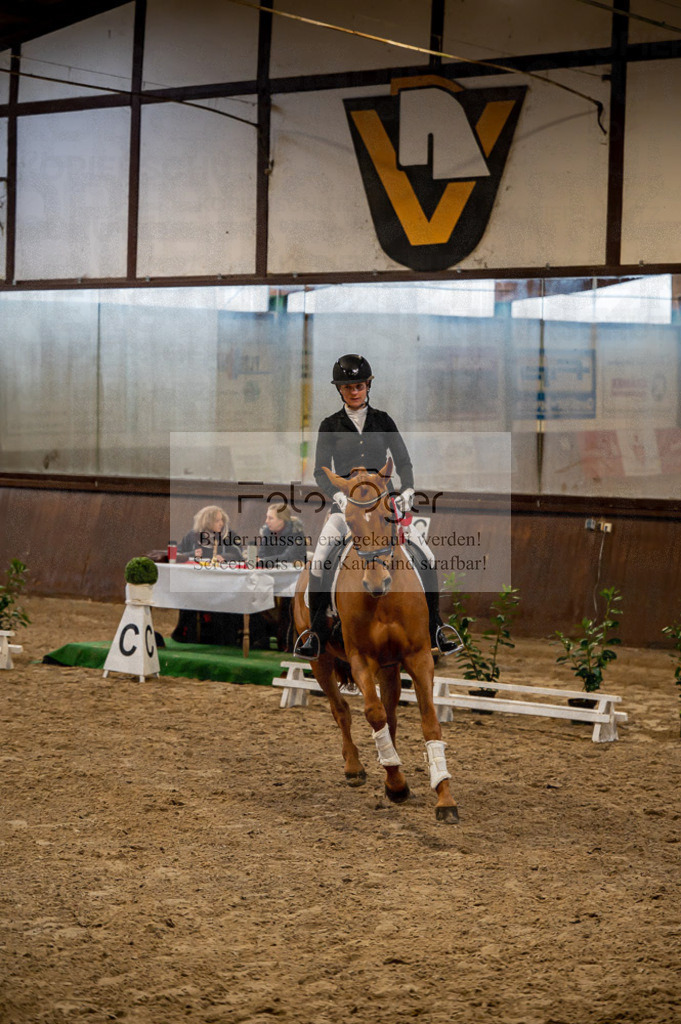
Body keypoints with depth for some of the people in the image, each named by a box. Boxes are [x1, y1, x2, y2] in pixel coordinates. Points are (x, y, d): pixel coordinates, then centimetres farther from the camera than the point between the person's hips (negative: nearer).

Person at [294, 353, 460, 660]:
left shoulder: (383, 421, 8)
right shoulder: (330, 426, 4)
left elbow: (403, 461, 4)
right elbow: (321, 471, -4)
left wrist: (408, 490, -16)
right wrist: (338, 495, -23)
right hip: (346, 503, -1)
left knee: (426, 557, -14)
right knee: (319, 560, -25)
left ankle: (435, 628, -1)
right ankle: (316, 633, -15)